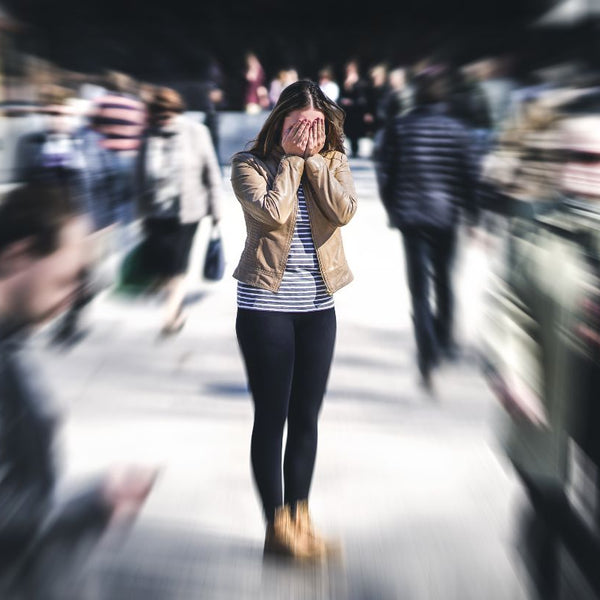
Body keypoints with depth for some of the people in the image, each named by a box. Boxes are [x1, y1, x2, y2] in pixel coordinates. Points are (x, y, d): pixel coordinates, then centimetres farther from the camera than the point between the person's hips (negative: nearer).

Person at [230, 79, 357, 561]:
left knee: (306, 417, 10)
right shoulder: (250, 164, -3)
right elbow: (274, 212, -20)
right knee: (272, 416, 2)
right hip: (265, 304, -4)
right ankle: (276, 526, 13)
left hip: (318, 305, 4)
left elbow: (343, 211, -11)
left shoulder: (333, 162, 7)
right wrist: (291, 158, -11)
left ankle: (300, 518, 22)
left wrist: (314, 158, -9)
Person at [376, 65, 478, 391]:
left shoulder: (399, 127, -3)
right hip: (447, 216, 1)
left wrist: (392, 209, 12)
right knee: (443, 279, 19)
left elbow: (385, 173, -2)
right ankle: (444, 339, 35)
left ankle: (428, 356, -10)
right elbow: (468, 176, -3)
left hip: (411, 215, -1)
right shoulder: (458, 129, -4)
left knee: (419, 285, 1)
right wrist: (472, 215, 6)